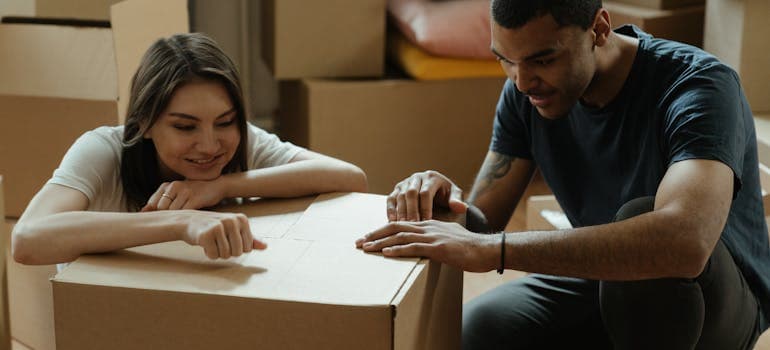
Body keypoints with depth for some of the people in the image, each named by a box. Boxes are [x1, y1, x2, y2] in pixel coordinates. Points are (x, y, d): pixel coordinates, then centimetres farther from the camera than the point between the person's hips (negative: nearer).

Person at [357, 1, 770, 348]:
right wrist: (440, 203, -31)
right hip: (601, 278, 5)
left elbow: (685, 241, -47)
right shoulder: (526, 93, -9)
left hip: (715, 296, -4)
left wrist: (494, 249, -50)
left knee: (641, 218, -37)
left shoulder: (699, 85, -28)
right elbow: (482, 221, -6)